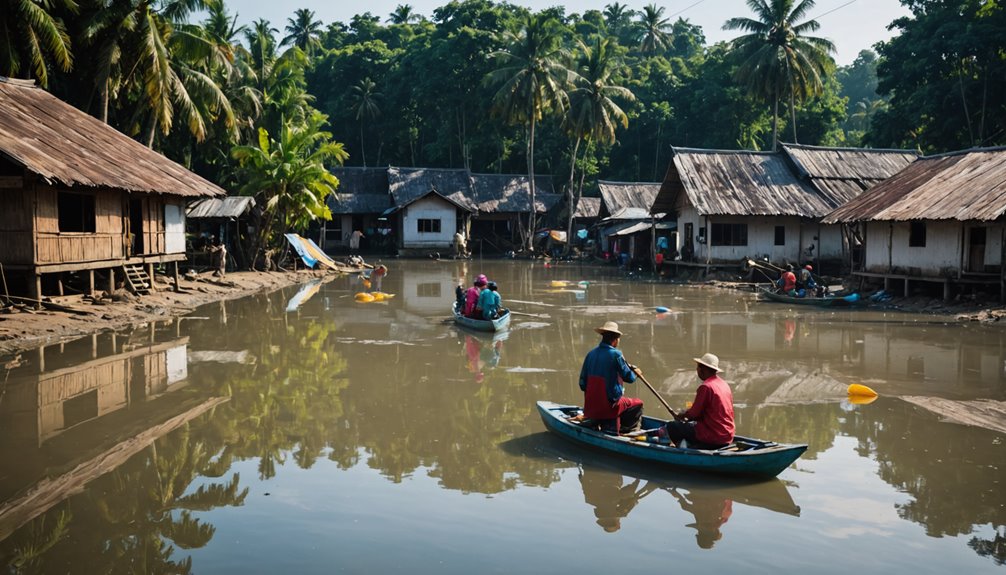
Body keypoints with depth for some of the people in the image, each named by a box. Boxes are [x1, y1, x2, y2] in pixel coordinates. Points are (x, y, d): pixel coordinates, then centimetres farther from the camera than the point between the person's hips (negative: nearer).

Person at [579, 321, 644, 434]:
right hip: (610, 404, -7)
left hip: (590, 407, 7)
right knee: (638, 404, 15)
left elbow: (582, 384, 5)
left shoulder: (591, 354, 4)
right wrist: (635, 373, 15)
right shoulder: (615, 354, -13)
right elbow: (628, 377, -6)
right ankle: (627, 431, 12)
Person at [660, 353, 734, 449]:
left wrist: (680, 416, 10)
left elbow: (694, 413, -10)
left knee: (671, 426, 2)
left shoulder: (705, 386, -14)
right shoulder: (725, 385, 12)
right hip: (728, 437, 8)